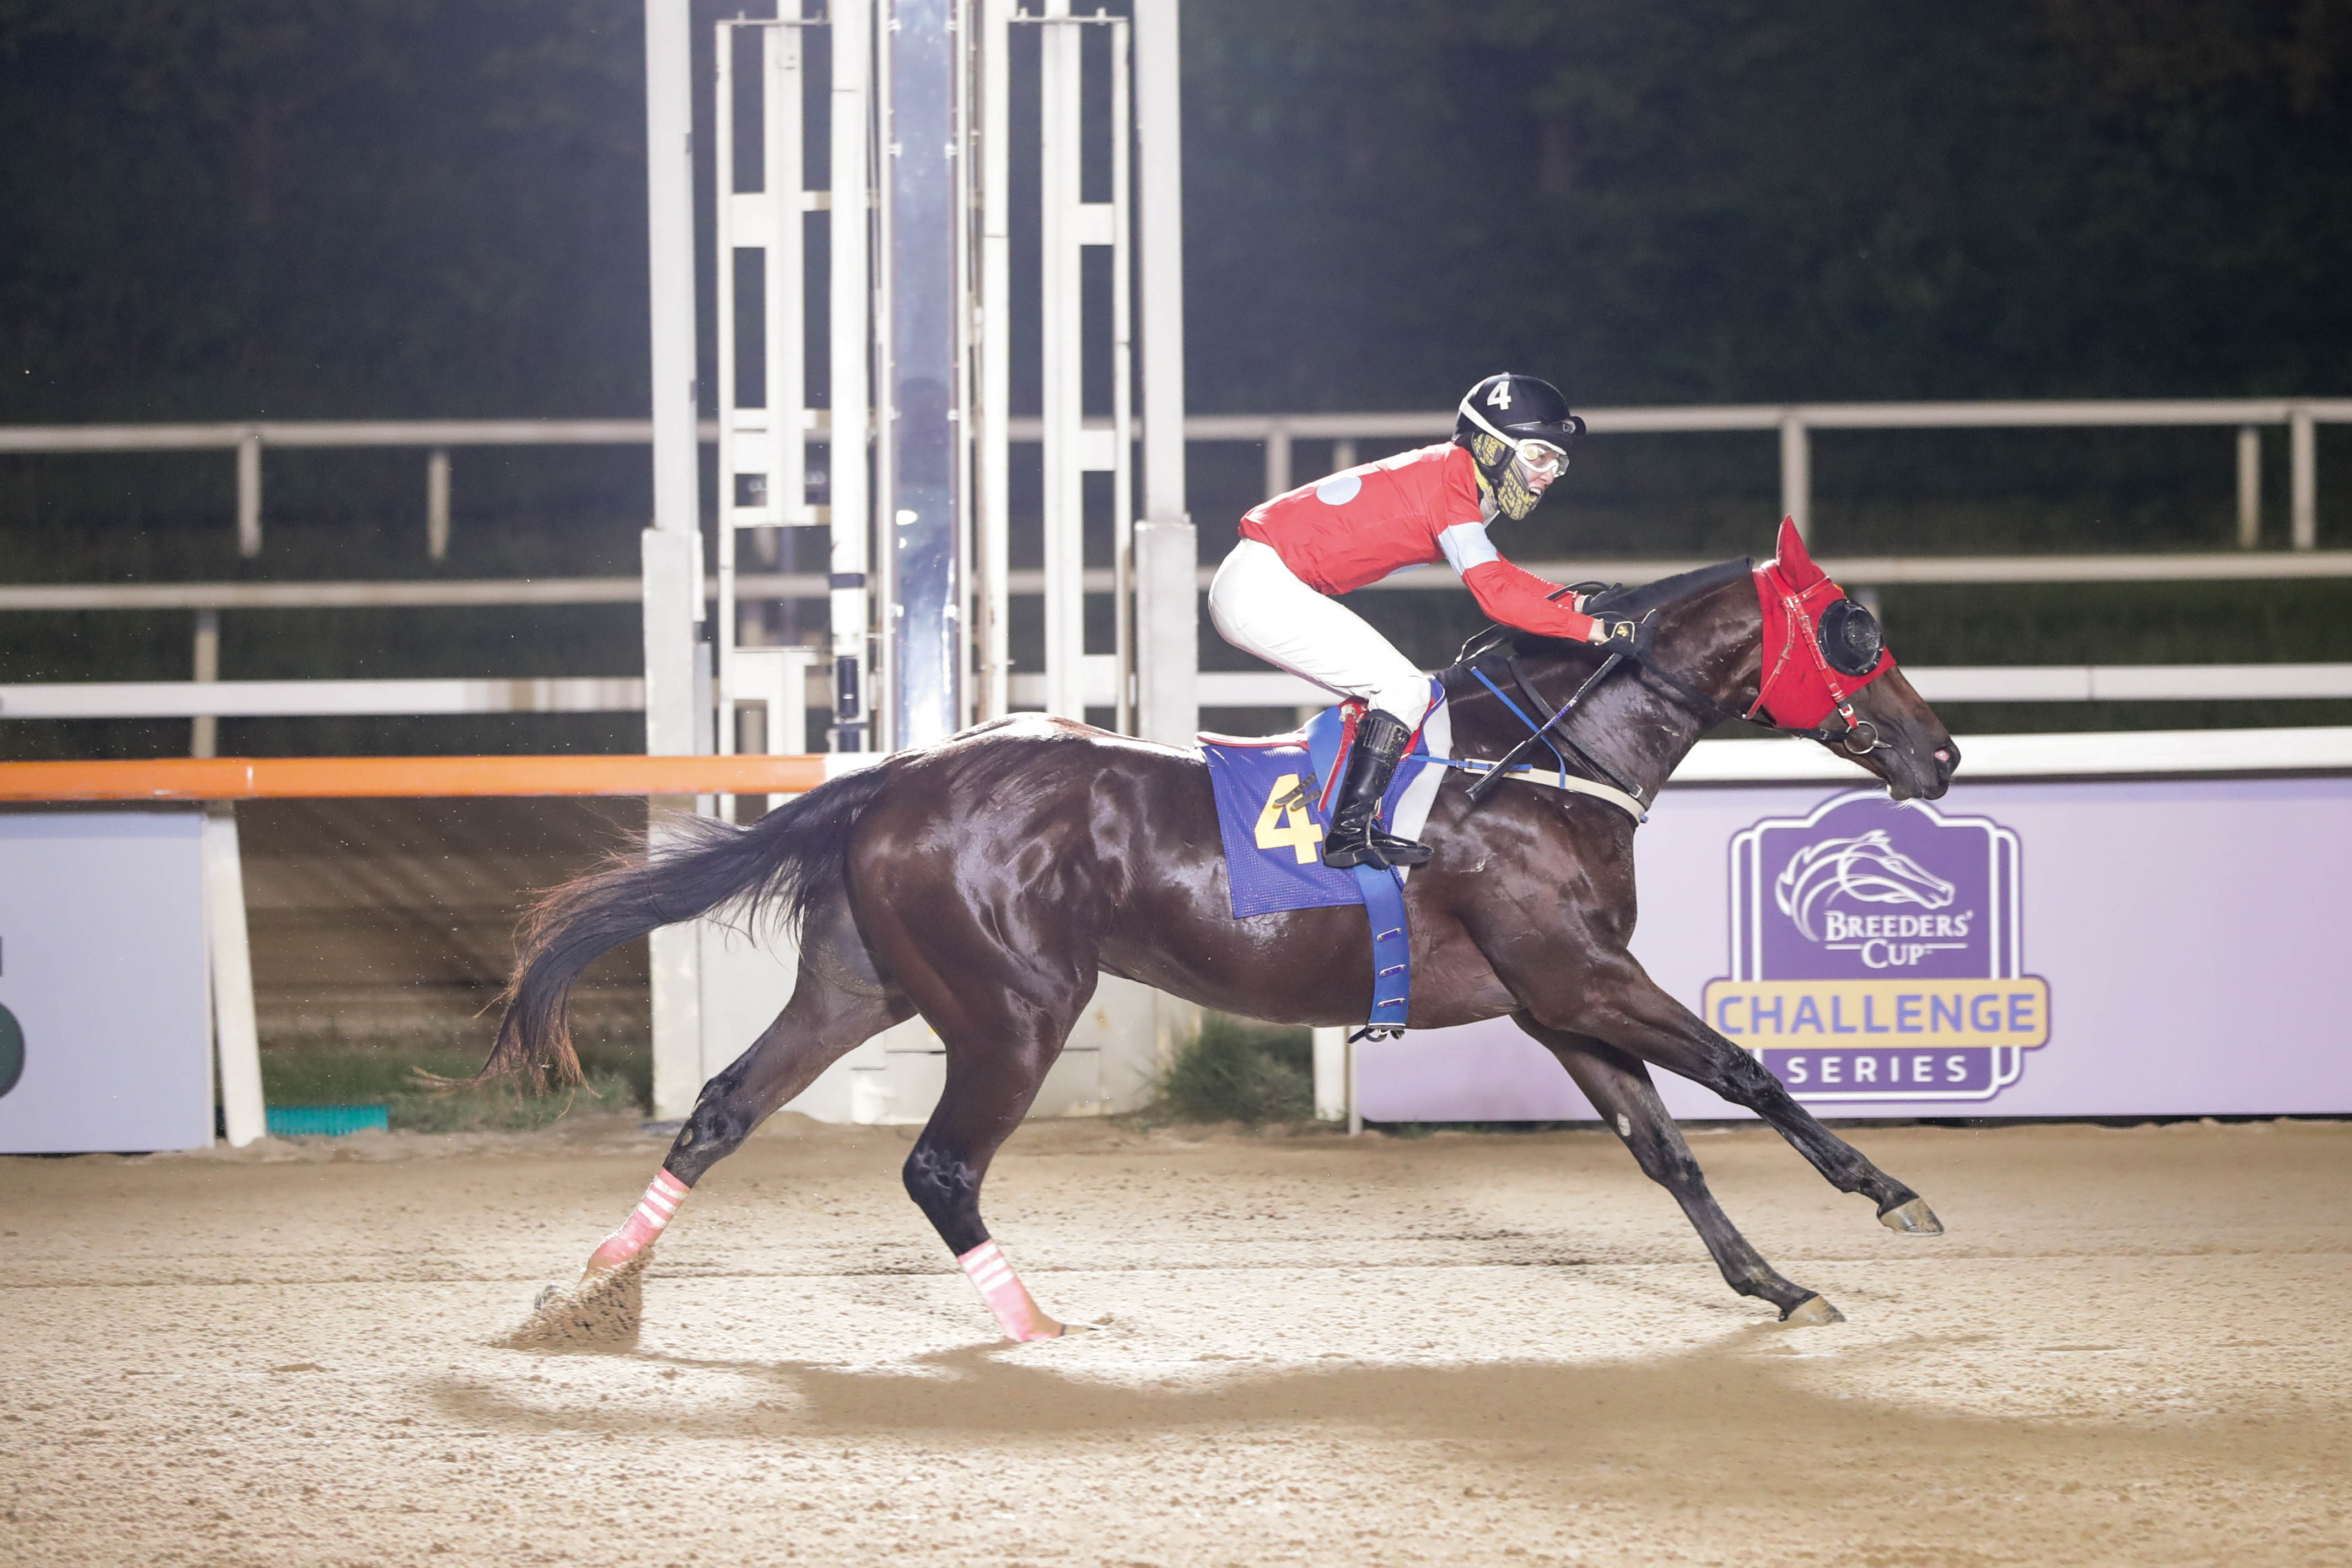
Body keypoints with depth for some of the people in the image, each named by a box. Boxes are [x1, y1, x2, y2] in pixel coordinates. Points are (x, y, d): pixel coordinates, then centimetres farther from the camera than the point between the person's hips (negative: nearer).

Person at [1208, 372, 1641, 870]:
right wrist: (1594, 629, -21)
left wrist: (1577, 602, 10)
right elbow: (1496, 594, -22)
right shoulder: (1452, 480, -16)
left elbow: (1494, 571, 23)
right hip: (1261, 588, -10)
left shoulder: (1447, 473, 14)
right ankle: (1351, 830, -15)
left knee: (1399, 690, 15)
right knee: (1403, 689, -11)